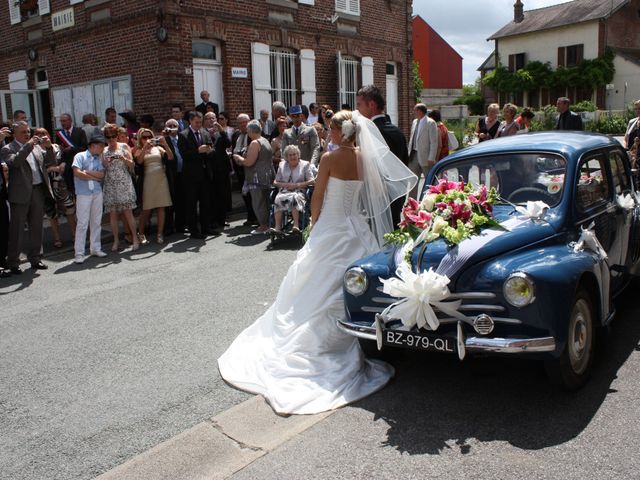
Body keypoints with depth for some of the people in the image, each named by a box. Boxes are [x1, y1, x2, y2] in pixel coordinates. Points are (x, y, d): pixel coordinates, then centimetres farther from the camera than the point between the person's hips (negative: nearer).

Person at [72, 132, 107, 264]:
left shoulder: (99, 158, 13)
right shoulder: (80, 156, -1)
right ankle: (79, 253, -1)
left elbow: (102, 174, 1)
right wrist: (95, 177, -4)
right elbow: (77, 173, -13)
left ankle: (95, 248, 19)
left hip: (97, 192, 5)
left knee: (96, 222, 9)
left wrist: (87, 172, -10)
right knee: (82, 223, -5)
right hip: (83, 193, -5)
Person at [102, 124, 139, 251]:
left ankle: (135, 238, 2)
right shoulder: (104, 151, 11)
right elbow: (102, 170, 11)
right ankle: (116, 240, 8)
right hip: (110, 185, 2)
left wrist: (124, 159, -15)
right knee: (112, 213, 0)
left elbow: (132, 165, 4)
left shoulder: (124, 147, 6)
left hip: (124, 183, -2)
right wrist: (105, 163, -10)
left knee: (127, 212, -6)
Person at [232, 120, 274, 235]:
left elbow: (249, 162, -20)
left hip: (258, 178, -10)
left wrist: (238, 158, -2)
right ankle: (267, 224, 20)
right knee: (265, 201, 14)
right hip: (267, 176, 10)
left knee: (258, 202, -3)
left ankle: (263, 226, -1)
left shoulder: (255, 143, -15)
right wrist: (242, 158, 19)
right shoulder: (265, 141, 15)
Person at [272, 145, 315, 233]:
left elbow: (311, 181, 3)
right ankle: (278, 227, -41)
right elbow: (275, 182, 19)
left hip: (299, 192, -2)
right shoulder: (282, 165, 21)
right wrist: (284, 184, -3)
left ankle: (296, 225, -45)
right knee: (278, 199, -33)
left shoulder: (305, 164, 13)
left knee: (294, 198, -38)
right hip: (284, 191, 2)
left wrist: (297, 185, -8)